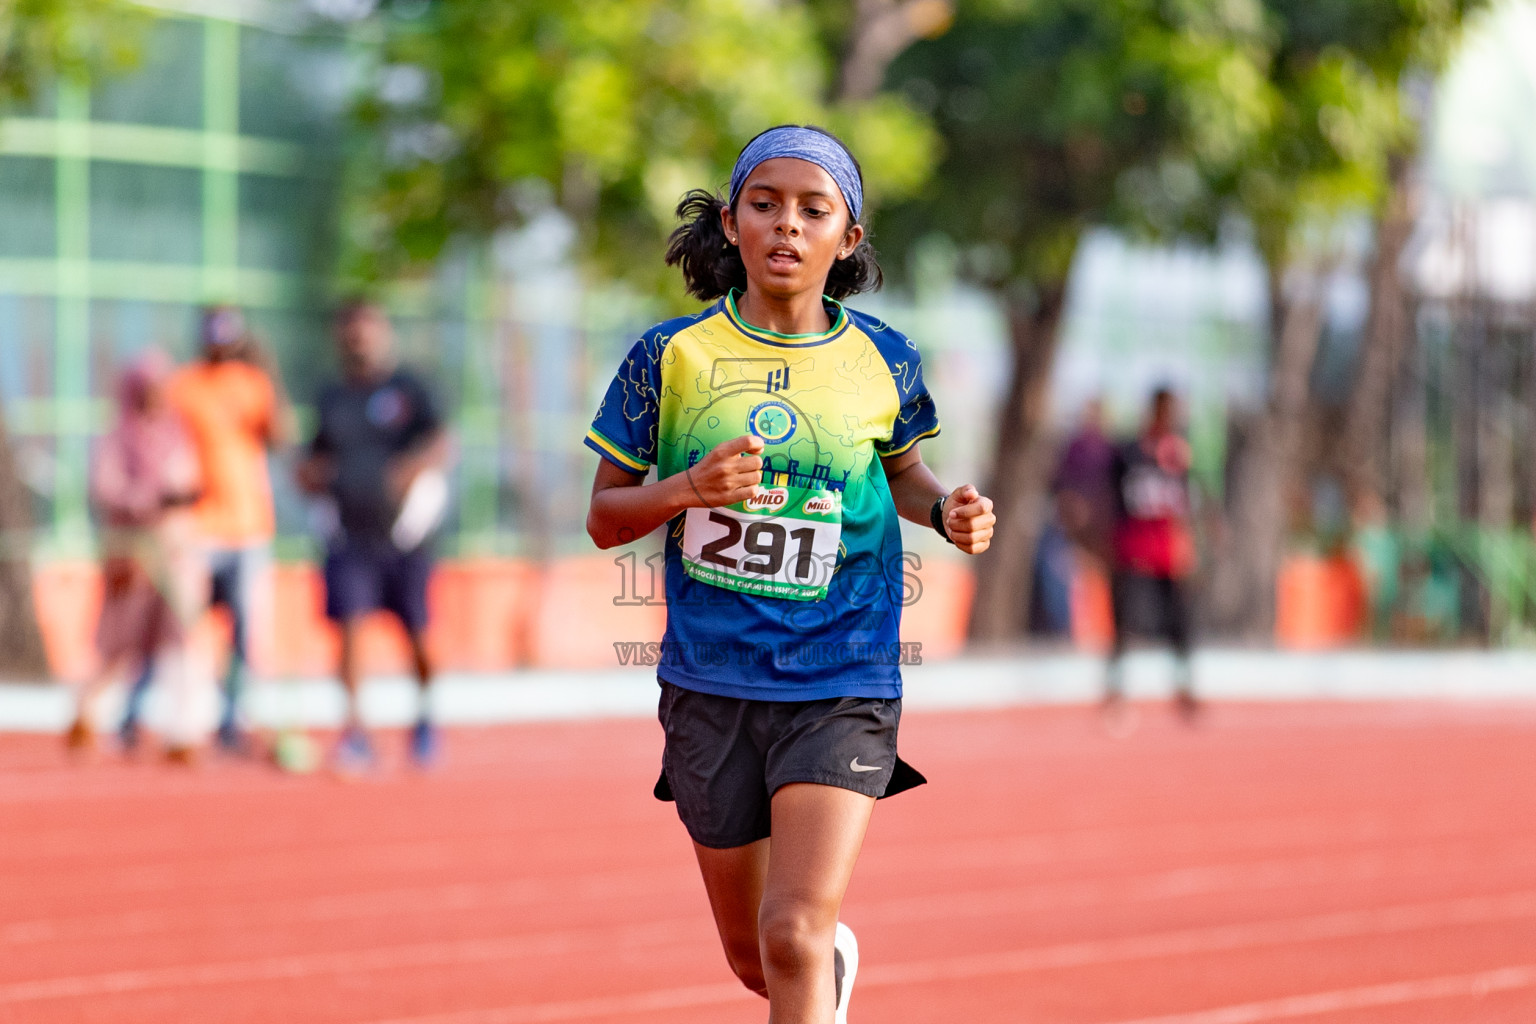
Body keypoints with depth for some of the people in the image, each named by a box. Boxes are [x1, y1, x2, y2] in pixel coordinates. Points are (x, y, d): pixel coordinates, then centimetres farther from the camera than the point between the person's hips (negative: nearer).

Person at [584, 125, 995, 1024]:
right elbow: (605, 518, 3)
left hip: (843, 687, -1)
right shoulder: (671, 357, -2)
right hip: (711, 689, 1)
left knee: (794, 932, -19)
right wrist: (687, 490, -17)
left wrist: (948, 510, -2)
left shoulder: (883, 362, 0)